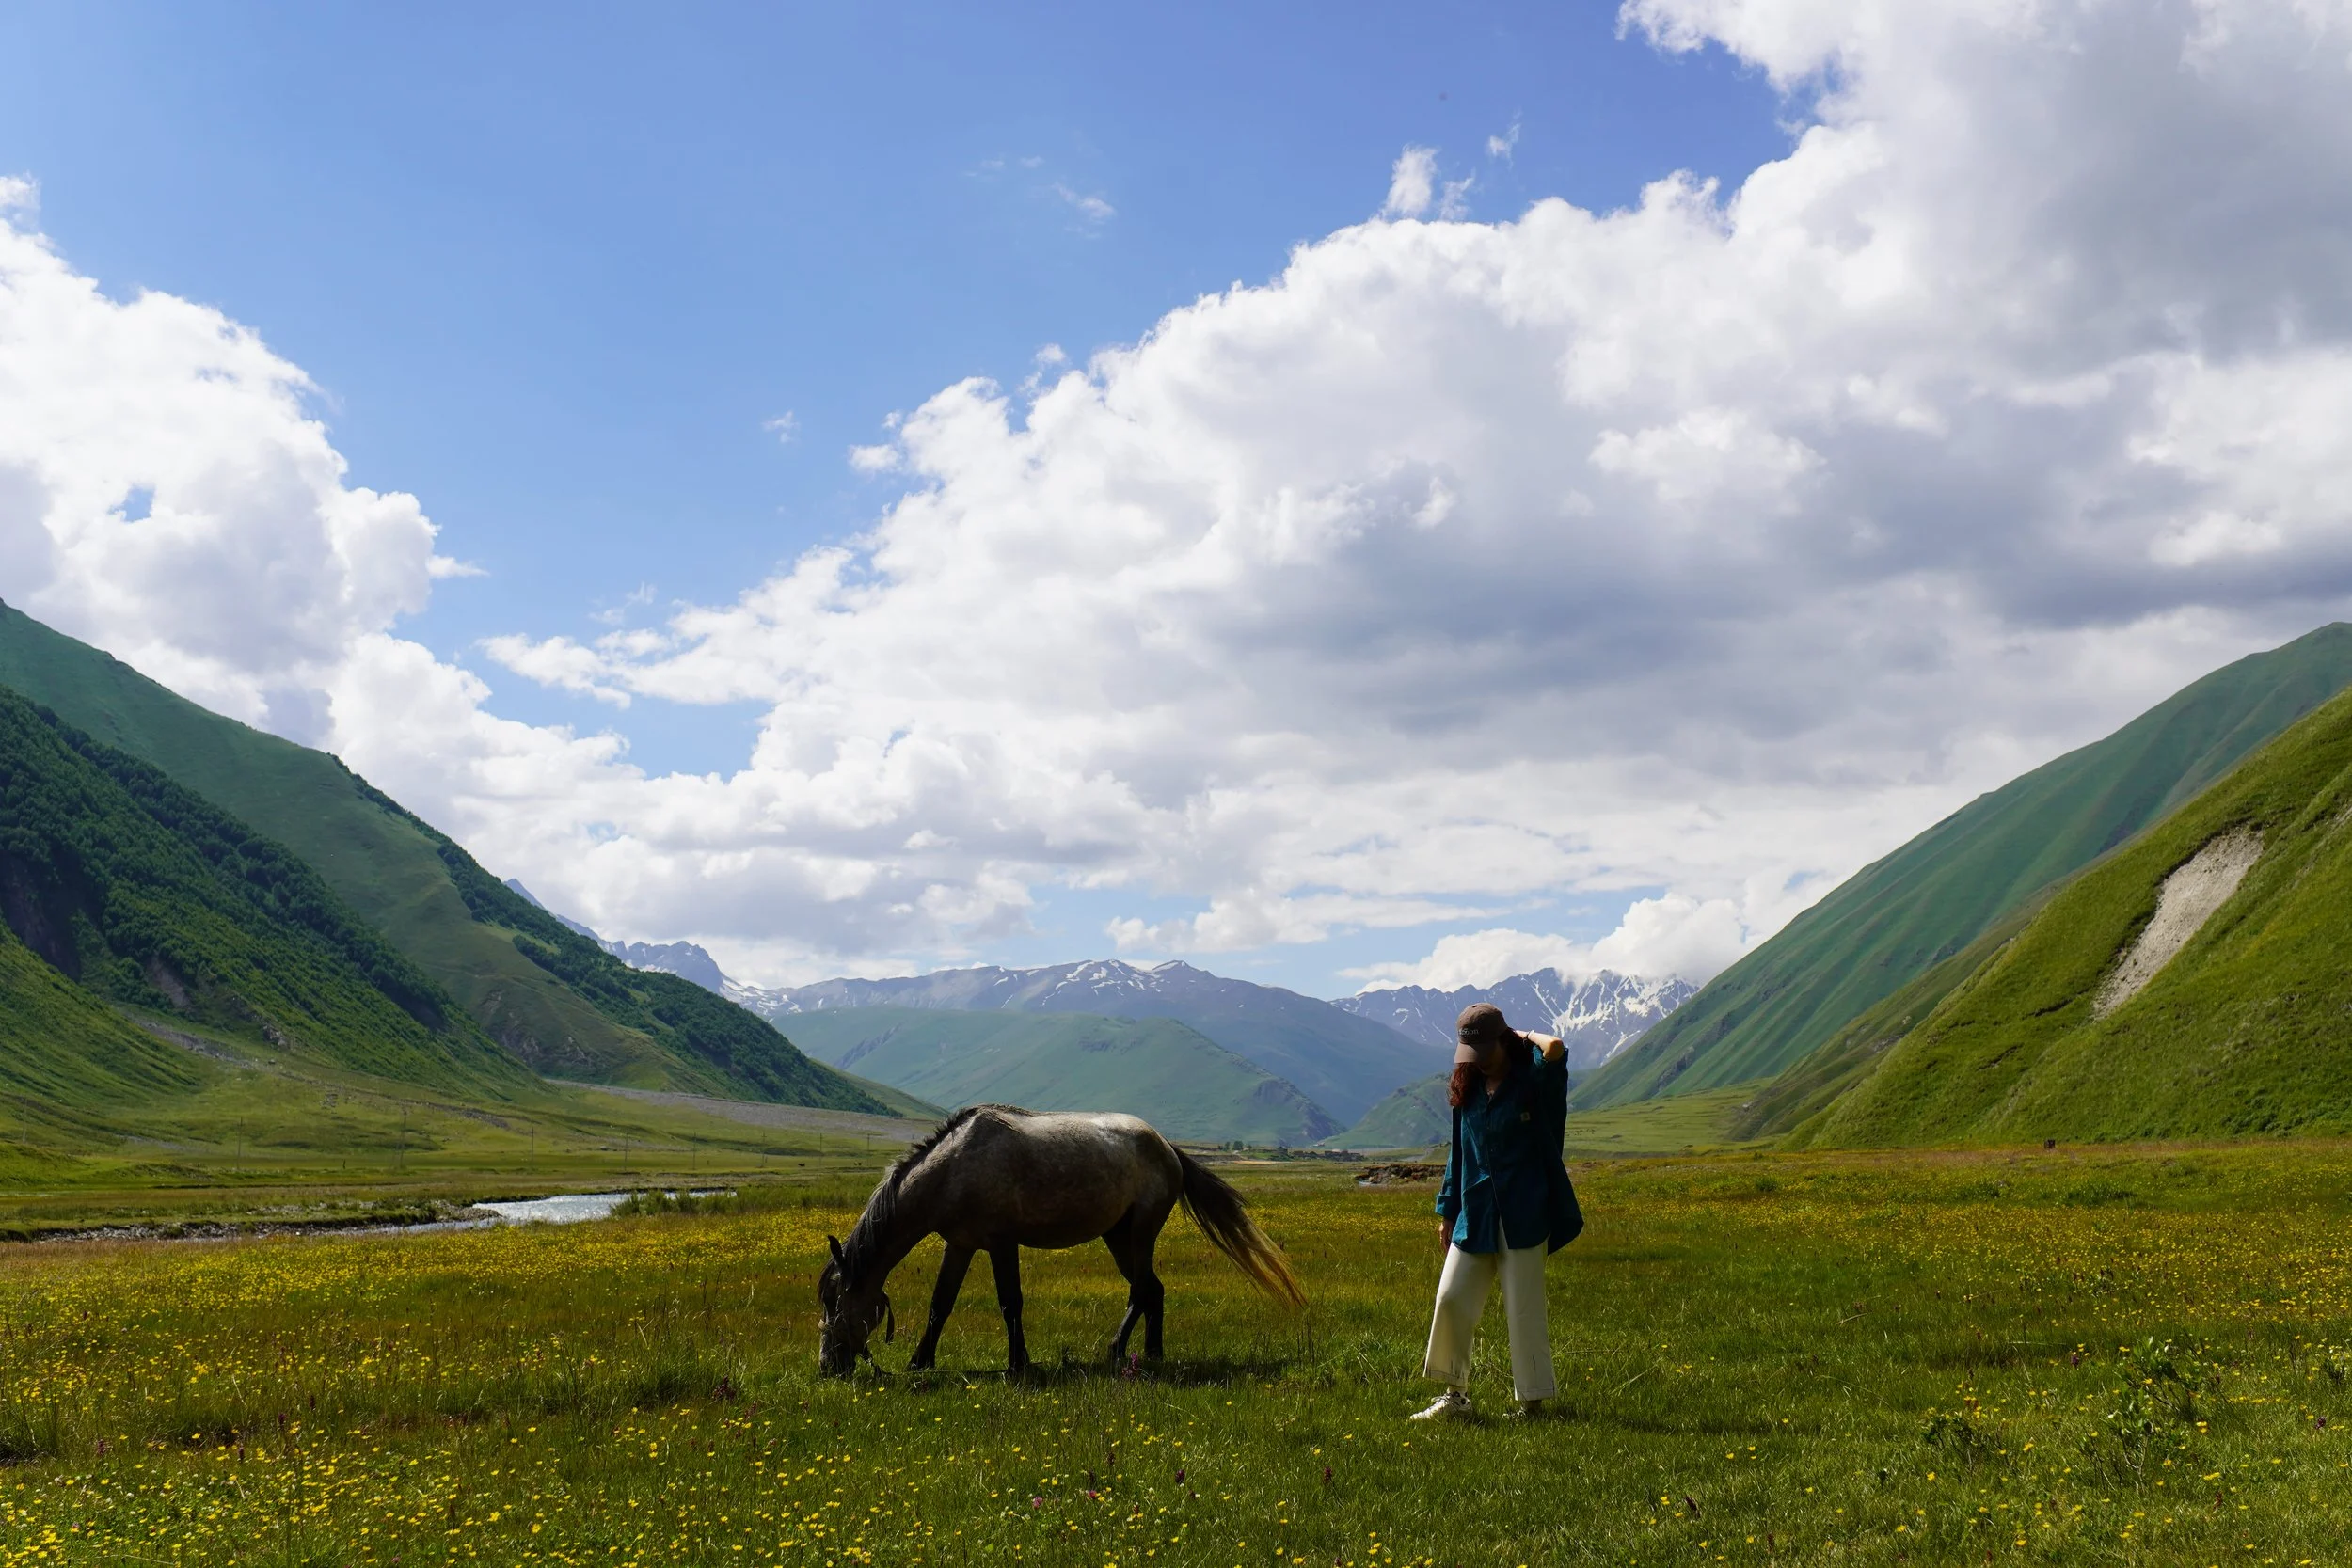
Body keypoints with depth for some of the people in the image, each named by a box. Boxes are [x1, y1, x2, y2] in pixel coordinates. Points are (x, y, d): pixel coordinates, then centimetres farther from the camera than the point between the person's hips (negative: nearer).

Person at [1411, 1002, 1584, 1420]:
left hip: (1523, 1215, -5)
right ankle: (1455, 1393, 12)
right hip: (1475, 1214, 5)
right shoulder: (1468, 1091, 10)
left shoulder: (1533, 1080, -6)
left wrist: (1526, 1037, -8)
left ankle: (1533, 1400, 12)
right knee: (1451, 1298, 0)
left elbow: (1555, 1049, -29)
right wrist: (1447, 1211, 16)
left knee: (1523, 1309, 0)